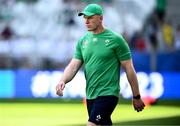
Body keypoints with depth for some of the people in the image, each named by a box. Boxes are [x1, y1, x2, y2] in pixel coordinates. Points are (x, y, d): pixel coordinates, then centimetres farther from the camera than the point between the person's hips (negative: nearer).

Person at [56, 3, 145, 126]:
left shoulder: (115, 39, -7)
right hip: (90, 96, 6)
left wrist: (136, 97, 0)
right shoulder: (83, 41, 10)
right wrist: (62, 81, -16)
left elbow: (129, 69, -3)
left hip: (108, 94, -6)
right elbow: (73, 65, 6)